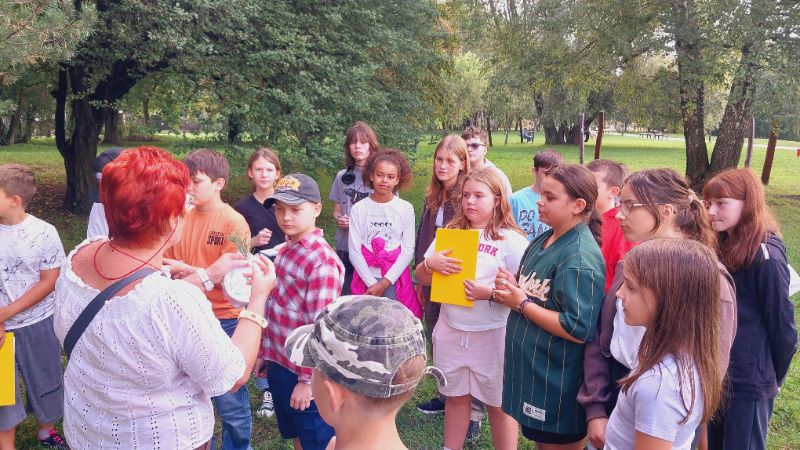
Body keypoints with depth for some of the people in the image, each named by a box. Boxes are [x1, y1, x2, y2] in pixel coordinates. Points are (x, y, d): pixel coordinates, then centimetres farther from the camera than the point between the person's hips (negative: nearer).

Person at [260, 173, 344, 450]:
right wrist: (266, 353, 15)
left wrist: (308, 380, -18)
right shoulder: (285, 250, 4)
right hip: (279, 366, 8)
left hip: (306, 374, -8)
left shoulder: (323, 261, -22)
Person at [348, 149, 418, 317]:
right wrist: (372, 283, -10)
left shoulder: (406, 208, -1)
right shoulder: (358, 209, -1)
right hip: (365, 277, 0)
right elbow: (354, 252, -3)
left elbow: (408, 251, -3)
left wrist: (385, 282, -10)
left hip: (395, 277, 0)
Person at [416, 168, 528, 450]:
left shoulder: (511, 240, -9)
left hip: (492, 334, -4)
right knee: (455, 396, 18)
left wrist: (489, 292, -25)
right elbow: (422, 278, 9)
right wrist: (430, 263, -13)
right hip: (450, 330, 4)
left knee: (498, 403, 9)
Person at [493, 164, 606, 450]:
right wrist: (512, 288, -5)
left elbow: (579, 330, -27)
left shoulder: (580, 258, -22)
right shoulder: (543, 240, 4)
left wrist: (522, 304, -19)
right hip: (529, 366, 8)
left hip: (557, 382, -8)